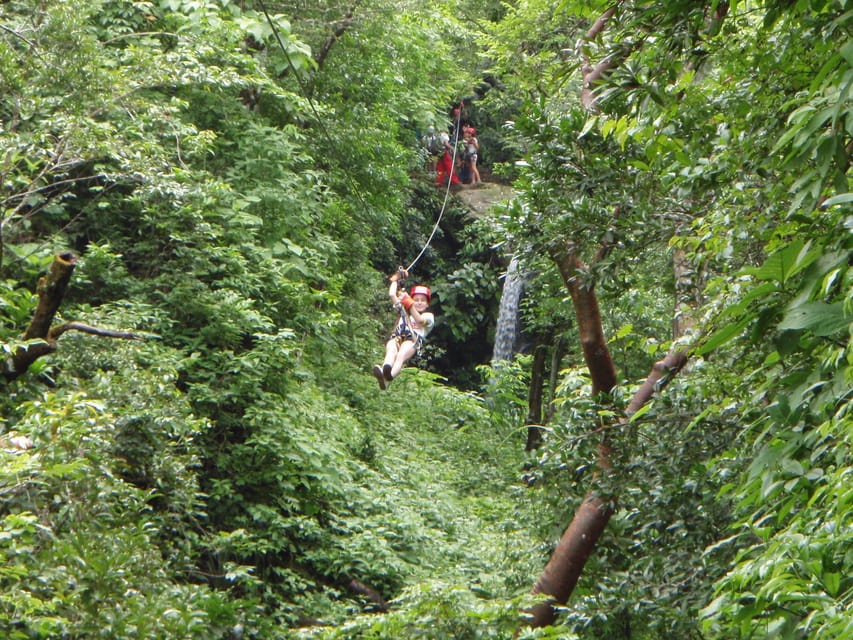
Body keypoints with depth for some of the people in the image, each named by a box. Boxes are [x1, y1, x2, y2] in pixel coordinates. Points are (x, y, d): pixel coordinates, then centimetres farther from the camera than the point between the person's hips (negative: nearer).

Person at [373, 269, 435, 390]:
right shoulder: (403, 310, 38)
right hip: (396, 337, 3)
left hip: (413, 340, -3)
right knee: (391, 352, -35)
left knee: (401, 355, -38)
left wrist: (410, 305, -7)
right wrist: (396, 278, 35)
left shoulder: (428, 316, 24)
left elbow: (419, 320, 0)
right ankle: (384, 370, -69)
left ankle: (388, 378, -69)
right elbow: (392, 295, 28)